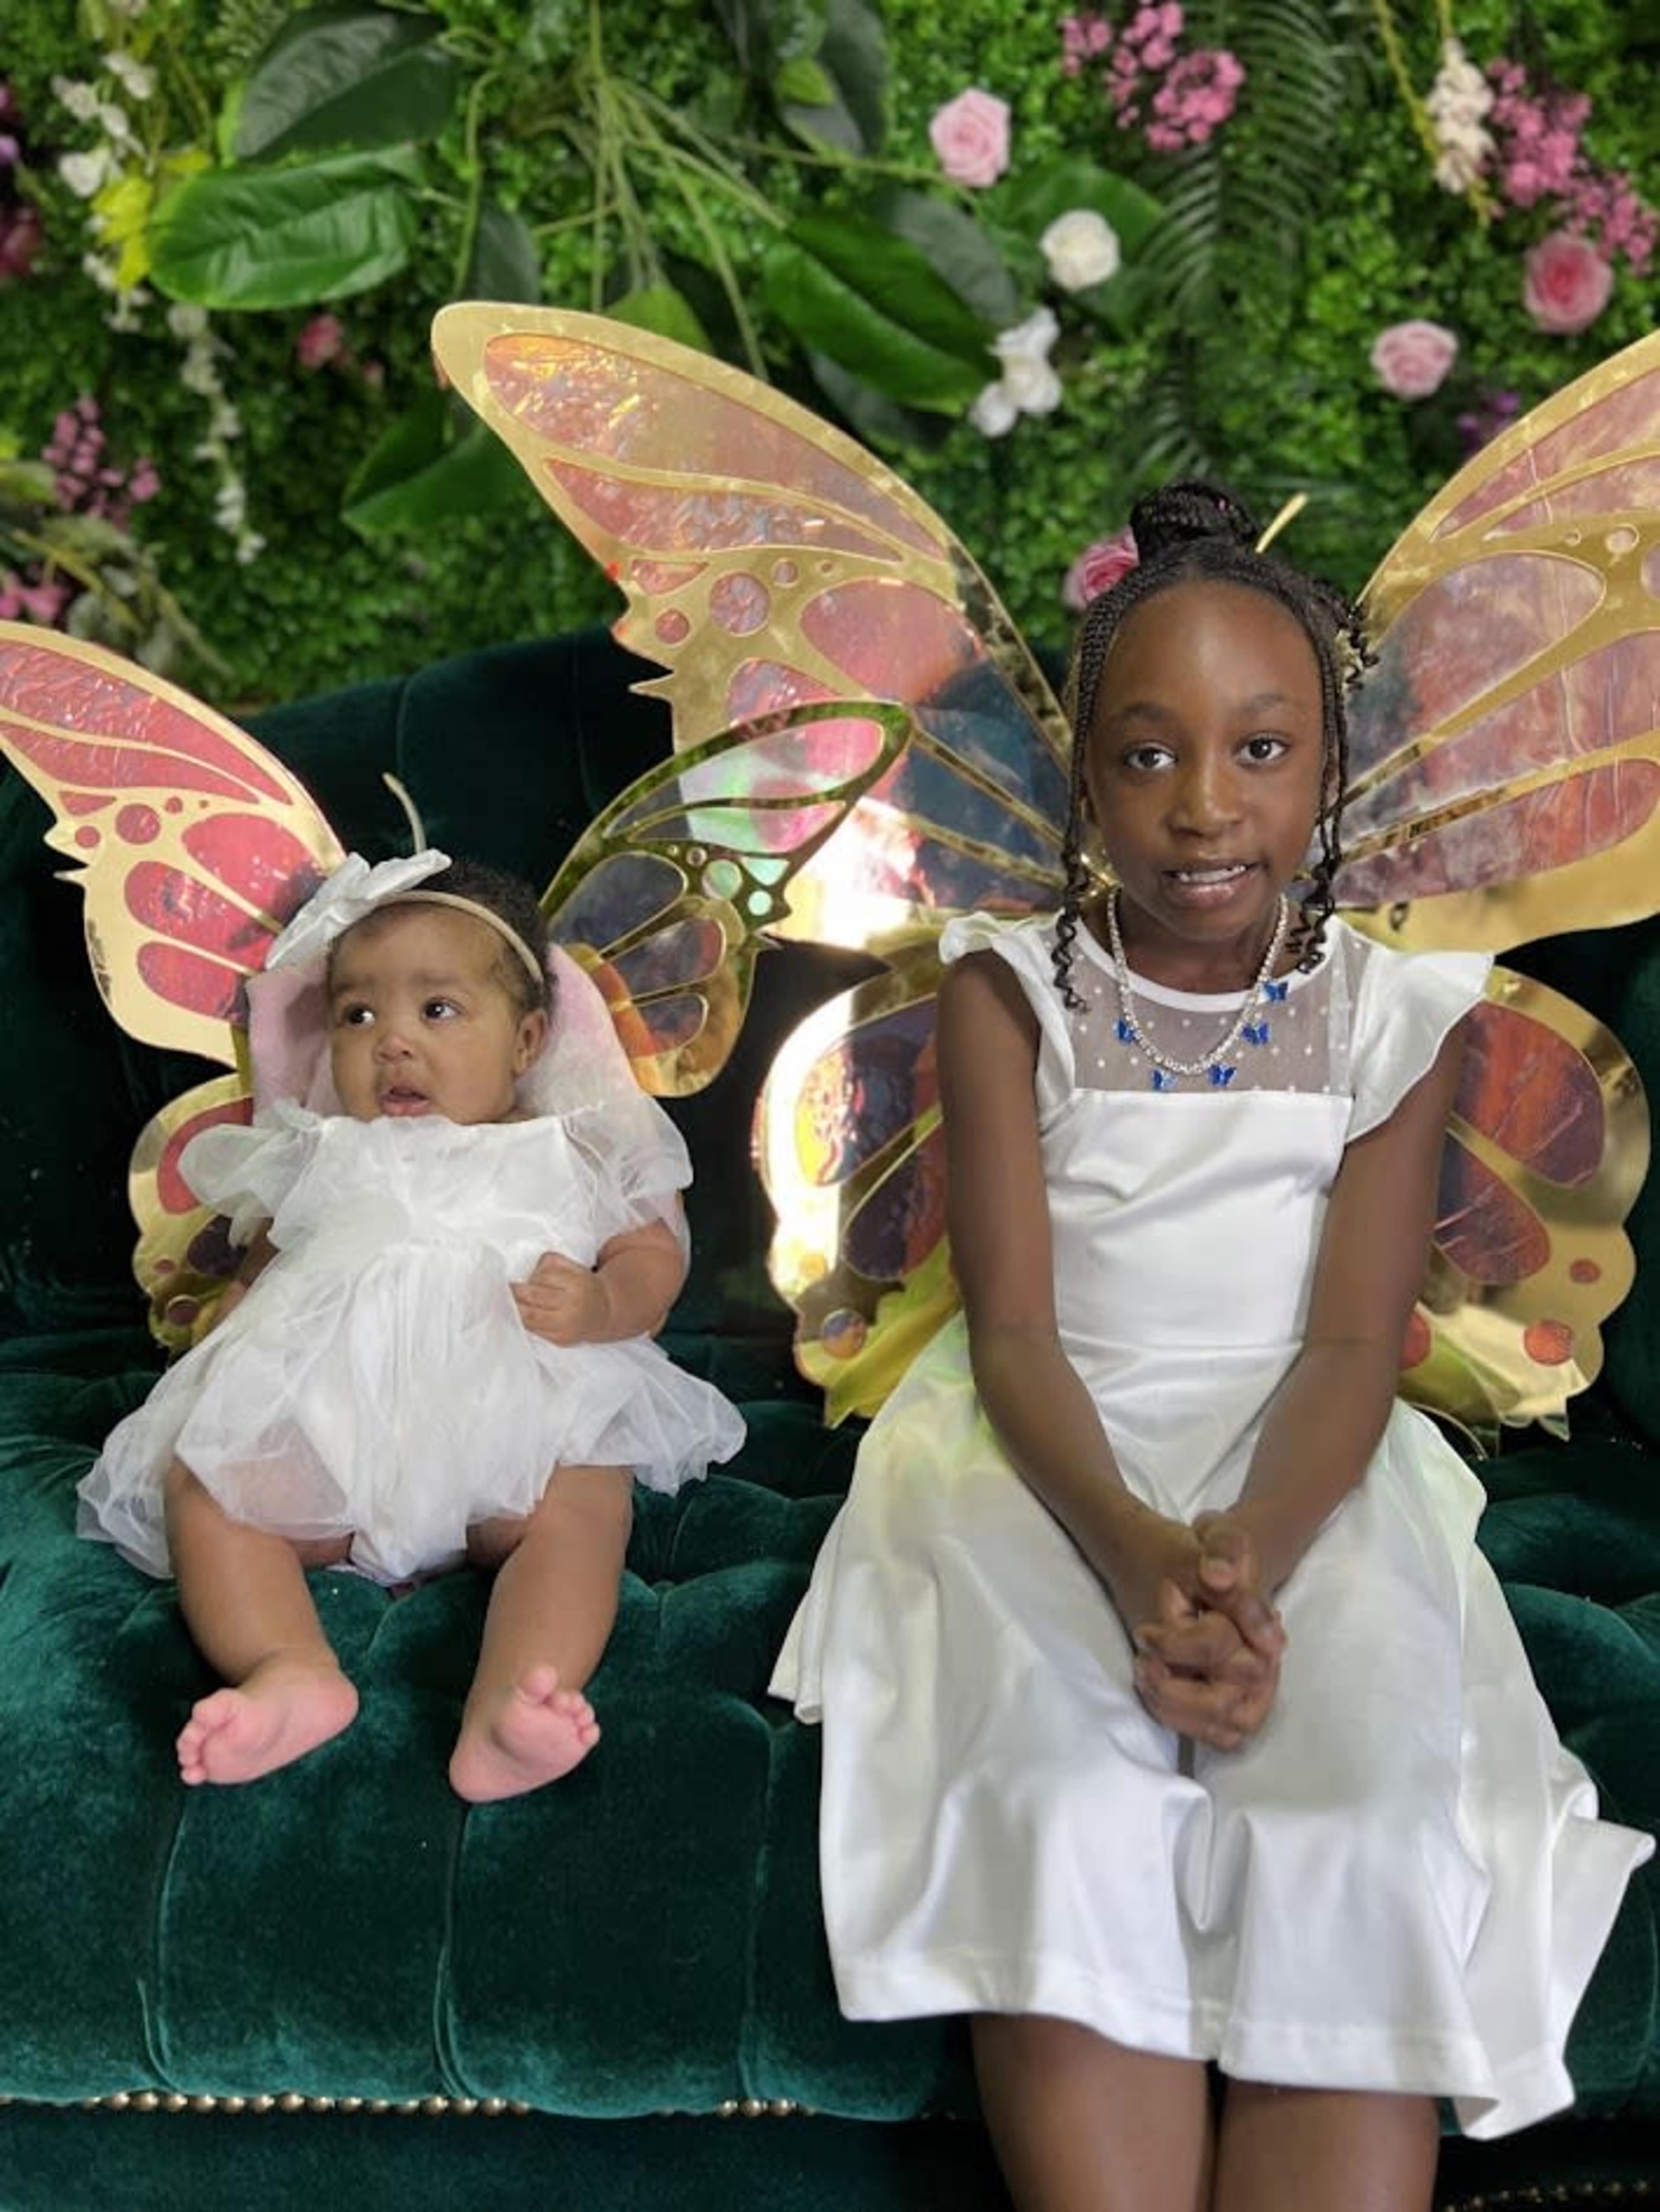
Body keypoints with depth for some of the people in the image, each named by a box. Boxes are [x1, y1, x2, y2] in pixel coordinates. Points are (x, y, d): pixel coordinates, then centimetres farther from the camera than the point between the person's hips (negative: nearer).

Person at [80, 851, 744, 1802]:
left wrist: (600, 1304, -15)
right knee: (196, 1482, -24)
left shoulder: (575, 1153, 19)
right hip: (322, 1433, 3)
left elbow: (652, 1254, 10)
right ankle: (291, 1669, -43)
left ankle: (510, 1708, -53)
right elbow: (257, 1278, 28)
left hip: (515, 1426, -2)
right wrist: (224, 1356, 4)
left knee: (586, 1501, -34)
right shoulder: (318, 1163, 28)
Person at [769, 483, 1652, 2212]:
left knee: (1364, 1773, -24)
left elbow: (1353, 1342, -6)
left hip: (1297, 1467, 1)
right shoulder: (1013, 991, -2)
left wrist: (1253, 1549, -27)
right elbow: (1015, 1327, -9)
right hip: (1054, 1456, -1)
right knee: (1067, 1788, -26)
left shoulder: (1391, 1015, 1)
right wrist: (1138, 1550, -28)